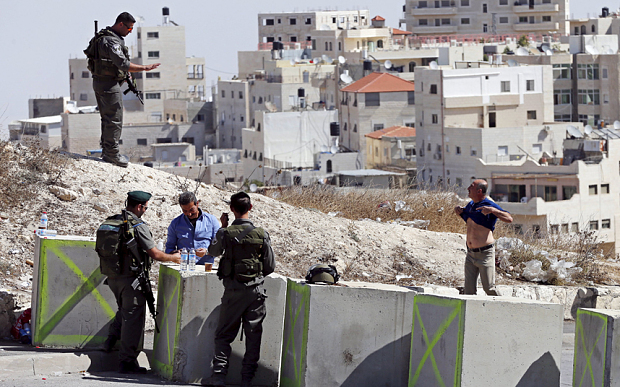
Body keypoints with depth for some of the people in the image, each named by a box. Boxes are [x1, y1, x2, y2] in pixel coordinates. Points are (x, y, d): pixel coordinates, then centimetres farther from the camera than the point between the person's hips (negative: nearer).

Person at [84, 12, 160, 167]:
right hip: (109, 84, -11)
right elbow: (123, 64, -28)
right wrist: (144, 67, -23)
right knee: (115, 119, -8)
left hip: (99, 82, 11)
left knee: (107, 118, 16)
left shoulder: (104, 36, 14)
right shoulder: (112, 41, -20)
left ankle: (106, 152, 21)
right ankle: (112, 153, -7)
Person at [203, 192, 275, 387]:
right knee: (253, 336, 6)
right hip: (255, 290, 1)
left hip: (233, 290, -1)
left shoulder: (226, 233, -9)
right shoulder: (261, 234, -6)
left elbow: (213, 251, 13)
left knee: (224, 334, 8)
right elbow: (270, 266, 0)